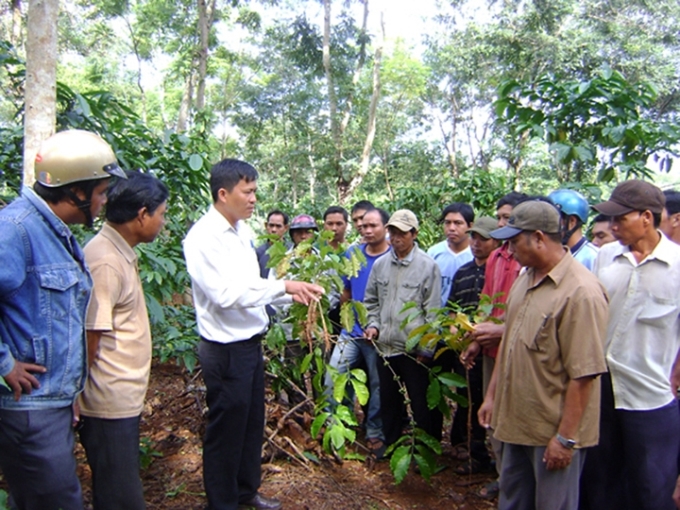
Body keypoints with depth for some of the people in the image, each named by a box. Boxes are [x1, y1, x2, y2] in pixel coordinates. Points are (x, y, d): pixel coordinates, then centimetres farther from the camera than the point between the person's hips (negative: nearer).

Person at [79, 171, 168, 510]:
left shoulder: (121, 253, 9)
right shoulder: (105, 261, -21)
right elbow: (89, 336, -21)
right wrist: (87, 403, -11)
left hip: (124, 398, 9)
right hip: (111, 402, -9)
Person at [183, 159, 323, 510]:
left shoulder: (242, 232, 7)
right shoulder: (203, 237, -18)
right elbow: (227, 294, -25)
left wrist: (292, 294, 1)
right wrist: (283, 286, -21)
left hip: (250, 342, 8)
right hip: (226, 348, -8)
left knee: (252, 422, 22)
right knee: (226, 429, 9)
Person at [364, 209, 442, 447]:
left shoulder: (428, 266, -9)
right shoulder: (380, 264, 4)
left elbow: (432, 312, -9)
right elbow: (371, 301, 15)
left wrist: (426, 349, -10)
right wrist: (373, 325, -1)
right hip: (385, 347, 5)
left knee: (421, 404, 7)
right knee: (388, 400, 19)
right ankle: (391, 443, 38)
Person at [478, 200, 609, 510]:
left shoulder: (581, 292, -22)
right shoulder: (525, 278, 5)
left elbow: (582, 374, -22)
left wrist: (566, 437, -19)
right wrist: (492, 395, 14)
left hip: (554, 430, -8)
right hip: (516, 422, 8)